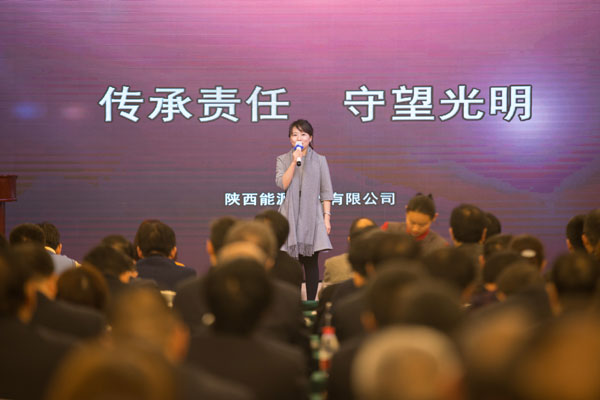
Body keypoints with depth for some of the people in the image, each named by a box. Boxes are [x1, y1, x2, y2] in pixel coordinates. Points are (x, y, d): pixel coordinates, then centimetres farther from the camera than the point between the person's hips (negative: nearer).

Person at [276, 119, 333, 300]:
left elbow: (326, 192, 6)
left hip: (312, 214, 0)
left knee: (311, 261, -1)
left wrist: (327, 217, -1)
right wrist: (294, 161, -13)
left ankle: (311, 302, 2)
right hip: (290, 215, 0)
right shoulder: (283, 160, 9)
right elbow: (282, 183, -8)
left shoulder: (320, 160, 8)